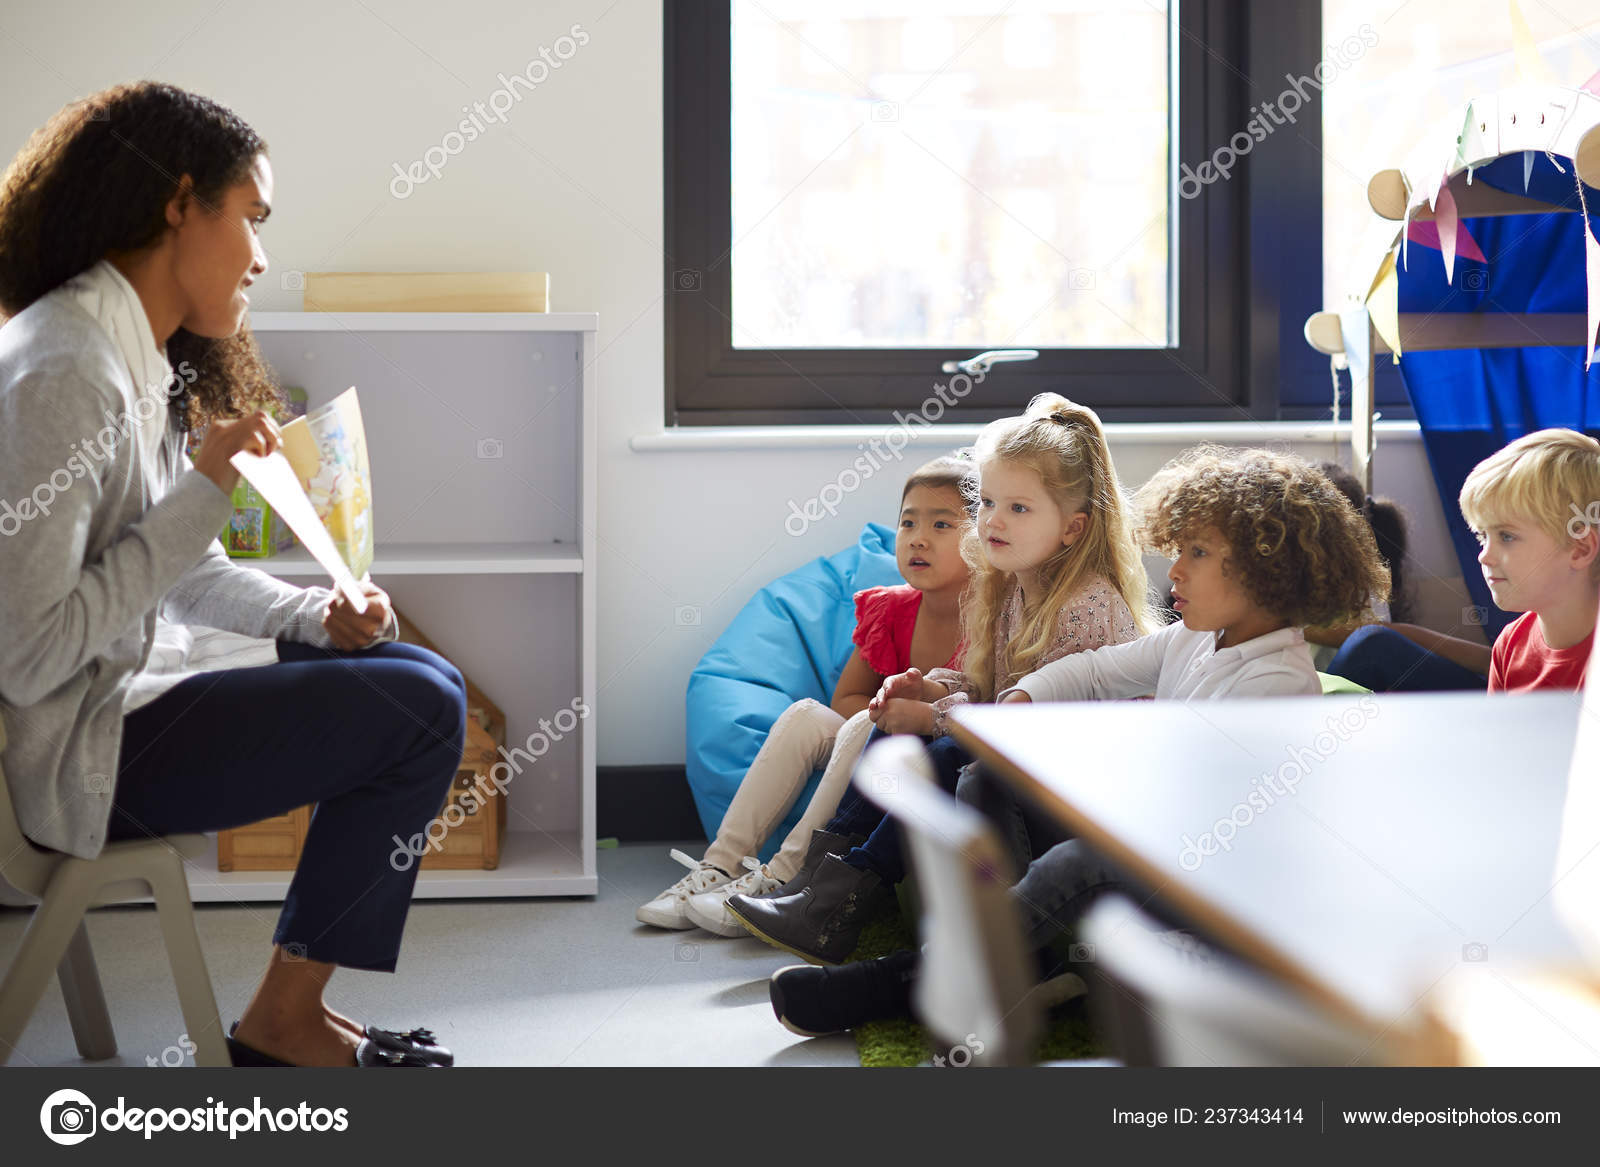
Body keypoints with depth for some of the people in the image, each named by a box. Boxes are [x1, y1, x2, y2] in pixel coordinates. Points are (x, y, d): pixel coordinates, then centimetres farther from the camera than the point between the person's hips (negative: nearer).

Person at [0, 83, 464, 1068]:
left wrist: (320, 616, -2)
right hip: (84, 752, -11)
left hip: (142, 673, 11)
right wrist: (206, 491, -24)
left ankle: (296, 1011, 13)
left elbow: (191, 574, 17)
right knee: (421, 713, -12)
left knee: (425, 679, 13)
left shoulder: (146, 361, 10)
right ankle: (281, 1024, 3)